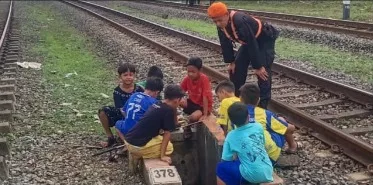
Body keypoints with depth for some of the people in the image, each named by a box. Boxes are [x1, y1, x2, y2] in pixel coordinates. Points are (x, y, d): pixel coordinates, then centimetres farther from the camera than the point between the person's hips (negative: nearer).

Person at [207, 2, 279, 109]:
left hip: (265, 39, -8)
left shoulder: (240, 21, -40)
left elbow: (252, 45, -35)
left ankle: (262, 106, -11)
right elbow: (226, 44, -1)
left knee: (263, 72, -17)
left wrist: (258, 66, -30)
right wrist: (231, 62, -1)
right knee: (237, 67, 6)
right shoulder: (221, 26, -15)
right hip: (248, 42, 8)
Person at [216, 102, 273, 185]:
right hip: (268, 172, 5)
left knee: (221, 168, 14)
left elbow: (226, 159, -1)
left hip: (252, 176, -5)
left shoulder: (231, 136, -4)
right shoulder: (258, 126, 4)